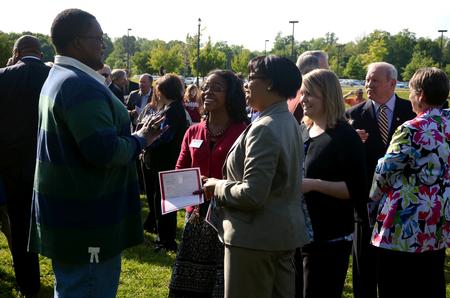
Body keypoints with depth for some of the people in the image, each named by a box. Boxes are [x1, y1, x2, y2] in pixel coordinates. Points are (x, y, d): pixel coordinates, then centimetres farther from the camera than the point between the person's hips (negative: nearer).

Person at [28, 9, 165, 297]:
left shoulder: (59, 78, 13)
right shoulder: (82, 86, -21)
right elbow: (105, 151, -28)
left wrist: (134, 135, 13)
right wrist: (140, 140, -10)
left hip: (70, 214, 11)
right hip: (86, 219, -11)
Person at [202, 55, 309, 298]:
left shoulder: (264, 128, -21)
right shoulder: (289, 122, 9)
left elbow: (252, 194, -26)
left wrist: (218, 186, -9)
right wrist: (225, 183, 12)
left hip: (255, 237, -9)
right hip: (285, 232, 9)